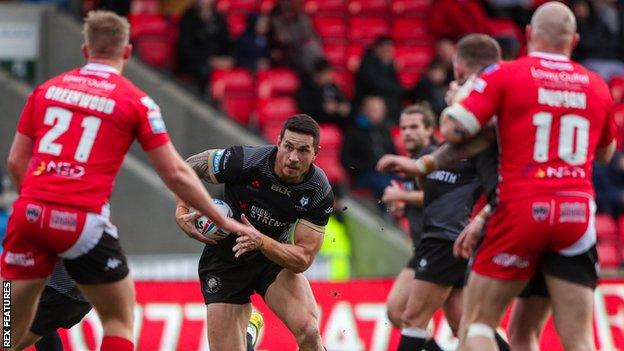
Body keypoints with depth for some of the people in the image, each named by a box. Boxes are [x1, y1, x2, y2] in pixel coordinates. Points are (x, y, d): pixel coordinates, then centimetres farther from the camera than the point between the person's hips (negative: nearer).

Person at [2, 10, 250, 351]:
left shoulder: (47, 89, 13)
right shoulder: (136, 102, 3)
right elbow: (175, 173, 4)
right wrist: (223, 221, 13)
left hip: (29, 212, 3)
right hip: (82, 220, -3)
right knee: (119, 319, 14)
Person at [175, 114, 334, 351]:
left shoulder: (320, 193, -19)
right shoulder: (244, 161, -24)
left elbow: (303, 259, -21)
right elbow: (188, 168, -6)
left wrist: (261, 241, -36)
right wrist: (182, 210, -20)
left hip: (277, 256, 1)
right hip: (225, 259, 0)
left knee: (308, 331, -26)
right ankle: (249, 329, 26)